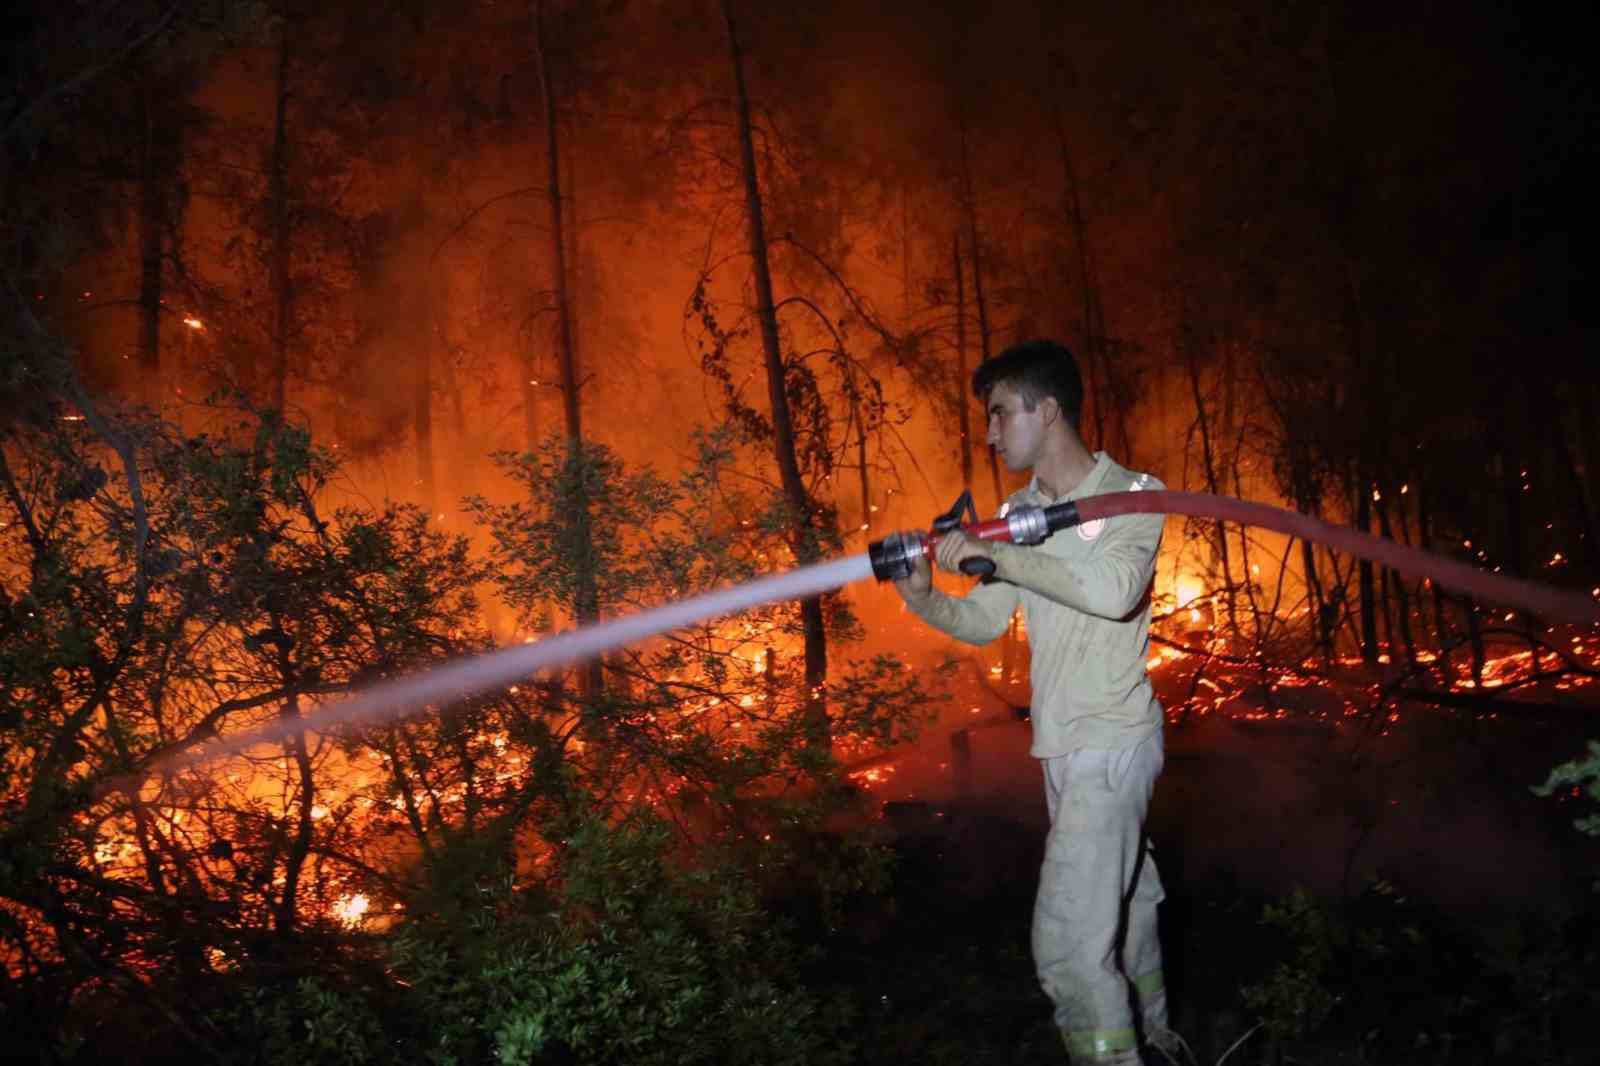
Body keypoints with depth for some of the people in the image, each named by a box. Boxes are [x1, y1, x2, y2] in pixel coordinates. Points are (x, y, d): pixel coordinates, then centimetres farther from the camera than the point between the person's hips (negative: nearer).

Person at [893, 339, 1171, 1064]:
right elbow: (984, 624, 8)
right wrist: (925, 600, -12)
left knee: (1069, 939, -12)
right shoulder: (1020, 511, 8)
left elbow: (1114, 589, -31)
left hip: (1112, 742, -7)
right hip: (1062, 746, 7)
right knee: (1123, 899, 21)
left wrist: (992, 552, -28)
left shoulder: (1133, 493, -12)